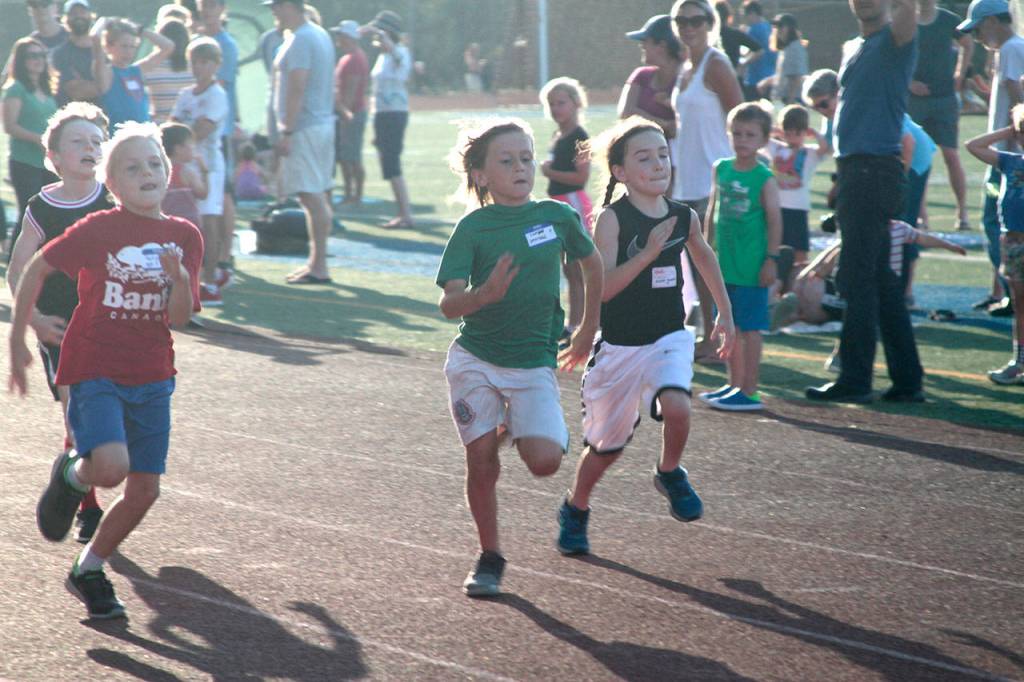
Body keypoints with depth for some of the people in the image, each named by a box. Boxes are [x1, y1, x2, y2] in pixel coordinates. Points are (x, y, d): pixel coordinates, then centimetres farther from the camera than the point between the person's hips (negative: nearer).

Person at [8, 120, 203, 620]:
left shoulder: (184, 237, 1)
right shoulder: (98, 229, -10)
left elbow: (177, 318, -4)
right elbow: (36, 270, 0)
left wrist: (179, 277, -24)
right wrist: (17, 340, 1)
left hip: (151, 377, 4)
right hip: (93, 371, -4)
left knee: (145, 490, 4)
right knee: (110, 466, -26)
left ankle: (88, 570, 25)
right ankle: (71, 474, 10)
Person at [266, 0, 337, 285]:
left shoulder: (300, 40, -15)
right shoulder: (321, 35, 16)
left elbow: (297, 89, -21)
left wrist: (287, 132, -20)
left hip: (304, 127, -10)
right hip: (324, 123, 10)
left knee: (311, 197, -9)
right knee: (317, 196, 13)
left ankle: (319, 267, -10)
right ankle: (316, 262, 19)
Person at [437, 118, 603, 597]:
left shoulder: (557, 216, -2)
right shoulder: (473, 228, -8)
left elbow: (591, 263, 18)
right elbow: (449, 304, -14)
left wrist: (589, 327, 23)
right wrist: (484, 294, -35)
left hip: (533, 363, 1)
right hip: (474, 359, -1)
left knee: (545, 460, -15)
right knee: (481, 459, -4)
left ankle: (511, 428, 21)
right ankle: (489, 558, 16)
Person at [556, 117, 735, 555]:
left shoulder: (684, 217, -1)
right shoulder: (613, 219, -15)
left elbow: (704, 257, 22)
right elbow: (601, 288, -23)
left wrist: (725, 312, 26)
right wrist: (649, 252, -30)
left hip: (669, 338, 2)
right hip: (619, 344, -2)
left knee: (676, 405, -28)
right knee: (607, 443, 11)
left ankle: (670, 475, 3)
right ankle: (575, 509, 39)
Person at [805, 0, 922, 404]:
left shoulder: (895, 41, -6)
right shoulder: (852, 49, 20)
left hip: (876, 170, -9)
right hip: (852, 170, 9)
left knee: (858, 278, -9)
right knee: (880, 279, 10)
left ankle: (855, 379, -6)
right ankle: (907, 379, 14)